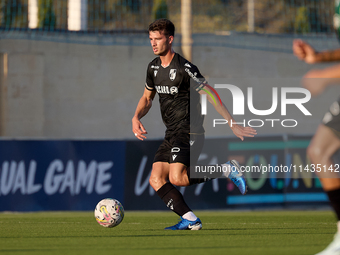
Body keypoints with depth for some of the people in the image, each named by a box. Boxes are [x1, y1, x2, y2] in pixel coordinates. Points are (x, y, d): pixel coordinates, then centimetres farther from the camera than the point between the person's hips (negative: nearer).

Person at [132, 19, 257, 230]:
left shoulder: (184, 68, -14)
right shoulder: (154, 68, 10)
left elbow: (211, 96, -13)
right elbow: (147, 97, 25)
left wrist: (233, 125, -14)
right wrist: (136, 118, 5)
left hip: (189, 132, -8)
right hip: (172, 134, 8)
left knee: (176, 178, -24)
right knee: (156, 179, -6)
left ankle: (227, 170, -7)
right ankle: (190, 220, -7)